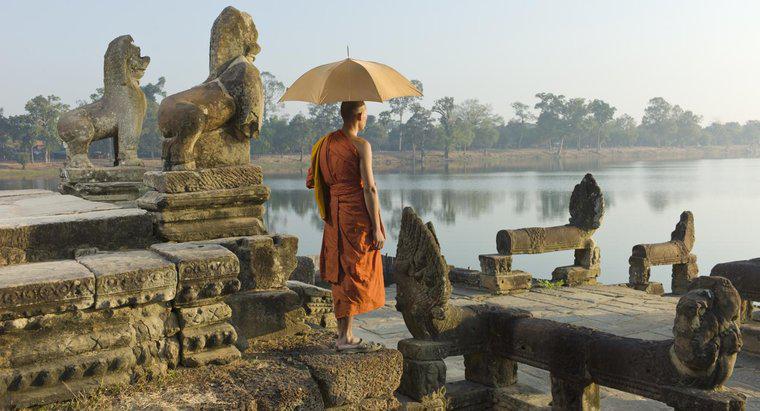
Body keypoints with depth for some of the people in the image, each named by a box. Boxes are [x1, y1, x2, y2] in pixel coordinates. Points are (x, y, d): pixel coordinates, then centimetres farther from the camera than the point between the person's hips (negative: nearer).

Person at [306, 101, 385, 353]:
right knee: (356, 275, -1)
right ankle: (346, 338, 2)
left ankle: (343, 334, 21)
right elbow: (369, 188, -15)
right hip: (357, 215, -7)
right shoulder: (361, 146, -12)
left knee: (341, 274, 13)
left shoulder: (325, 143, 9)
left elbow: (312, 182, 12)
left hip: (334, 216, 7)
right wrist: (377, 228, -12)